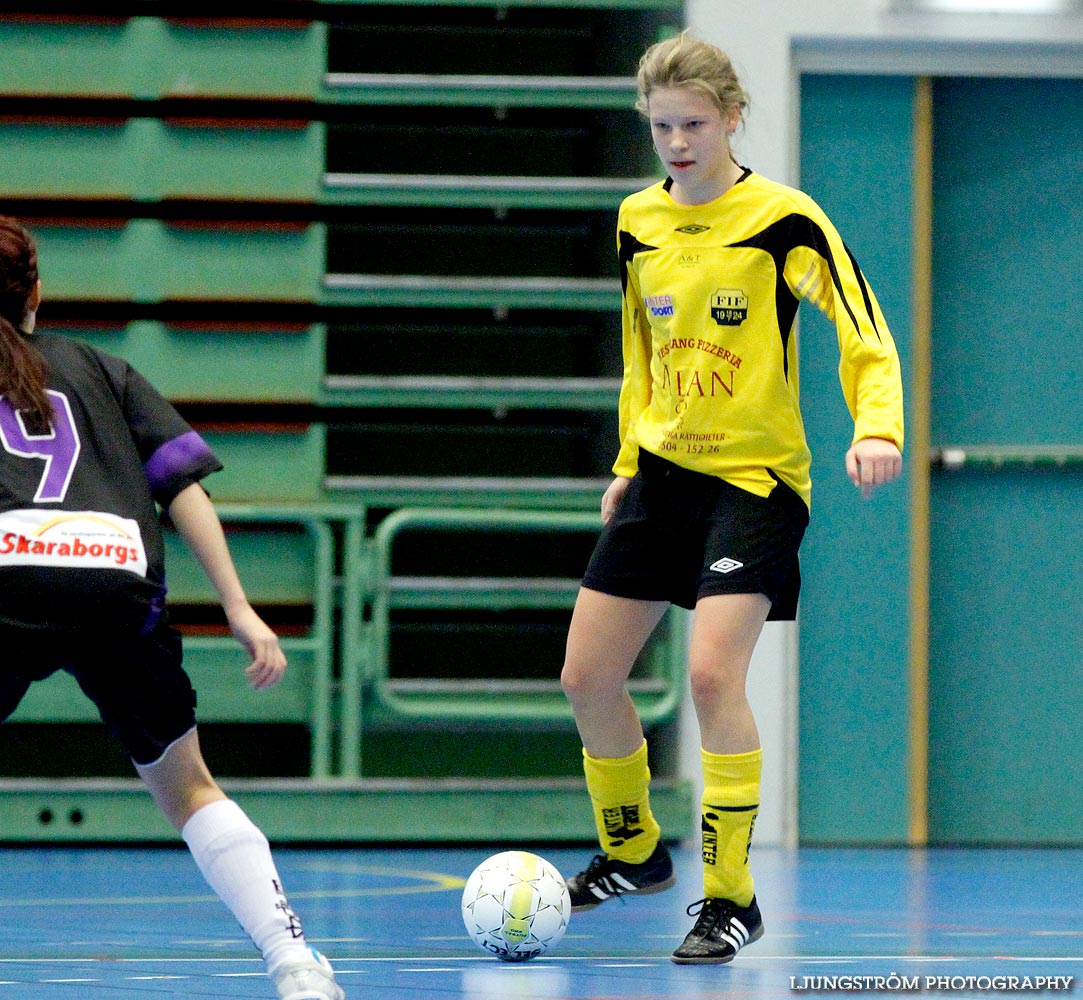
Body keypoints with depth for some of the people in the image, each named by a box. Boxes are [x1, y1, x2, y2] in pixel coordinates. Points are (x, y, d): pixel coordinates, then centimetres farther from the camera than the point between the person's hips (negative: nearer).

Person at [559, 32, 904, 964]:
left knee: (713, 674, -21)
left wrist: (876, 429, -30)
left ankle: (731, 897, -10)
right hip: (664, 470, 6)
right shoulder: (638, 222, 6)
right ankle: (633, 851, 31)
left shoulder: (785, 220, -12)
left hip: (756, 477, -6)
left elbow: (867, 335, -14)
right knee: (588, 676, 6)